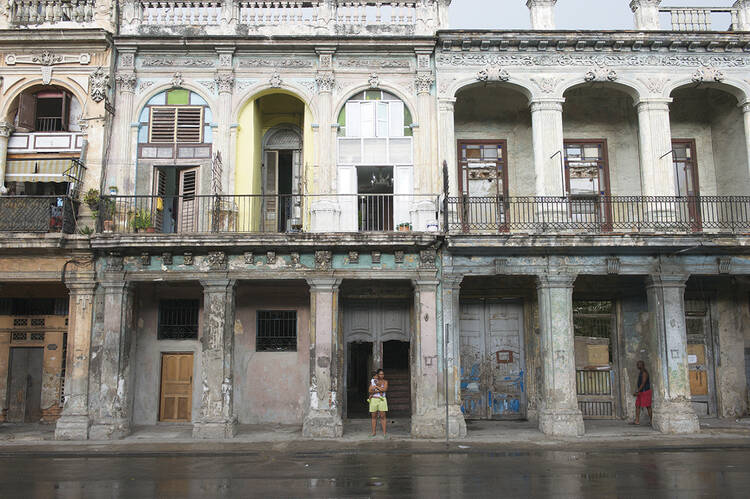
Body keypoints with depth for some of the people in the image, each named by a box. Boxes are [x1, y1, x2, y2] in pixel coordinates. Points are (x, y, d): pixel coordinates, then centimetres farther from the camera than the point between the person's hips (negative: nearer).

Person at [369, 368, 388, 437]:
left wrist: (376, 386, -8)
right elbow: (369, 391, -3)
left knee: (382, 416, -6)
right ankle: (374, 432, 10)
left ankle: (384, 432, -4)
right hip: (373, 400, 2)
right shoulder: (373, 381, 9)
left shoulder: (385, 382, 5)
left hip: (381, 400, -2)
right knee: (374, 416, 4)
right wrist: (378, 391, -12)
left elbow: (384, 389, -13)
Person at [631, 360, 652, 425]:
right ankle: (637, 421, 1)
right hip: (641, 392, 10)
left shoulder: (644, 373, -16)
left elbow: (643, 383, -21)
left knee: (648, 406, -3)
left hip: (645, 391, -10)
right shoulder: (640, 372, 15)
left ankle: (651, 420, 6)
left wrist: (637, 391, -23)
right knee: (637, 406, 3)